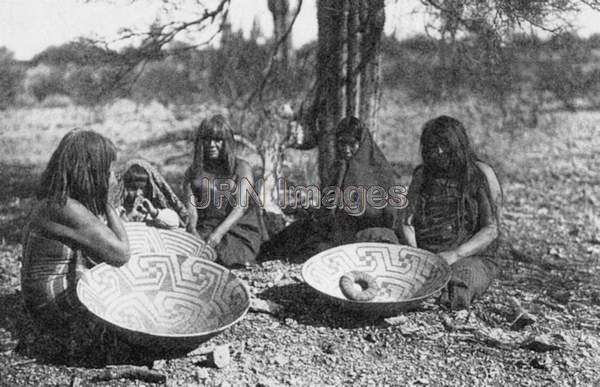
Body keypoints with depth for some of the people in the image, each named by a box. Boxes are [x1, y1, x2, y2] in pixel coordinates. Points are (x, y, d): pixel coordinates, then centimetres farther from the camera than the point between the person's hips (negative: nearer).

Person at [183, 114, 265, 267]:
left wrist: (219, 232, -22)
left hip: (239, 229, -2)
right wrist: (192, 229, -22)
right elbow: (191, 204, 0)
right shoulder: (193, 172, 16)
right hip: (204, 229, 2)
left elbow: (241, 206, -6)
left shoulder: (242, 168, 8)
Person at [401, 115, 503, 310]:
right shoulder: (422, 175, 15)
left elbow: (491, 230, -3)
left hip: (472, 258, -3)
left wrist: (456, 254, -17)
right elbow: (407, 222, 11)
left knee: (457, 288, -38)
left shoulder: (481, 174, 3)